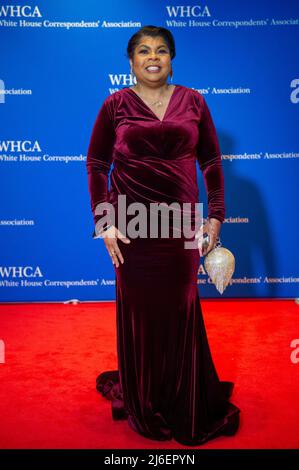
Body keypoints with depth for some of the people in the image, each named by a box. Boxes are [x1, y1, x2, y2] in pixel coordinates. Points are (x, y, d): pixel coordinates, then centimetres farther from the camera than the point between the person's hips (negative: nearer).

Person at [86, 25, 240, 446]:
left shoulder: (193, 101, 5)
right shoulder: (116, 104, 0)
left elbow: (211, 162, 6)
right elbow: (96, 164, 1)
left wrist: (216, 217, 2)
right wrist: (104, 223, -6)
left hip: (182, 222, 2)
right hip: (133, 225, -1)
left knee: (181, 309, 12)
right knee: (138, 310, 8)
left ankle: (184, 402, 34)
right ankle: (142, 400, 31)